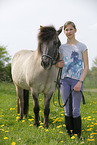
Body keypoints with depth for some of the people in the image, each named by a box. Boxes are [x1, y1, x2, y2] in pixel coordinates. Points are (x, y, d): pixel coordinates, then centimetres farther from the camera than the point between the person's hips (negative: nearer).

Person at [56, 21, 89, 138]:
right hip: (64, 79, 4)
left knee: (76, 110, -4)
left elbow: (86, 67, -3)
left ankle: (78, 134, 7)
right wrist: (57, 64, -4)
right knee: (67, 110, 6)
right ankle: (68, 133, 16)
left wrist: (80, 82, -14)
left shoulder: (81, 46, 1)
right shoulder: (62, 48, 11)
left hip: (76, 80, -3)